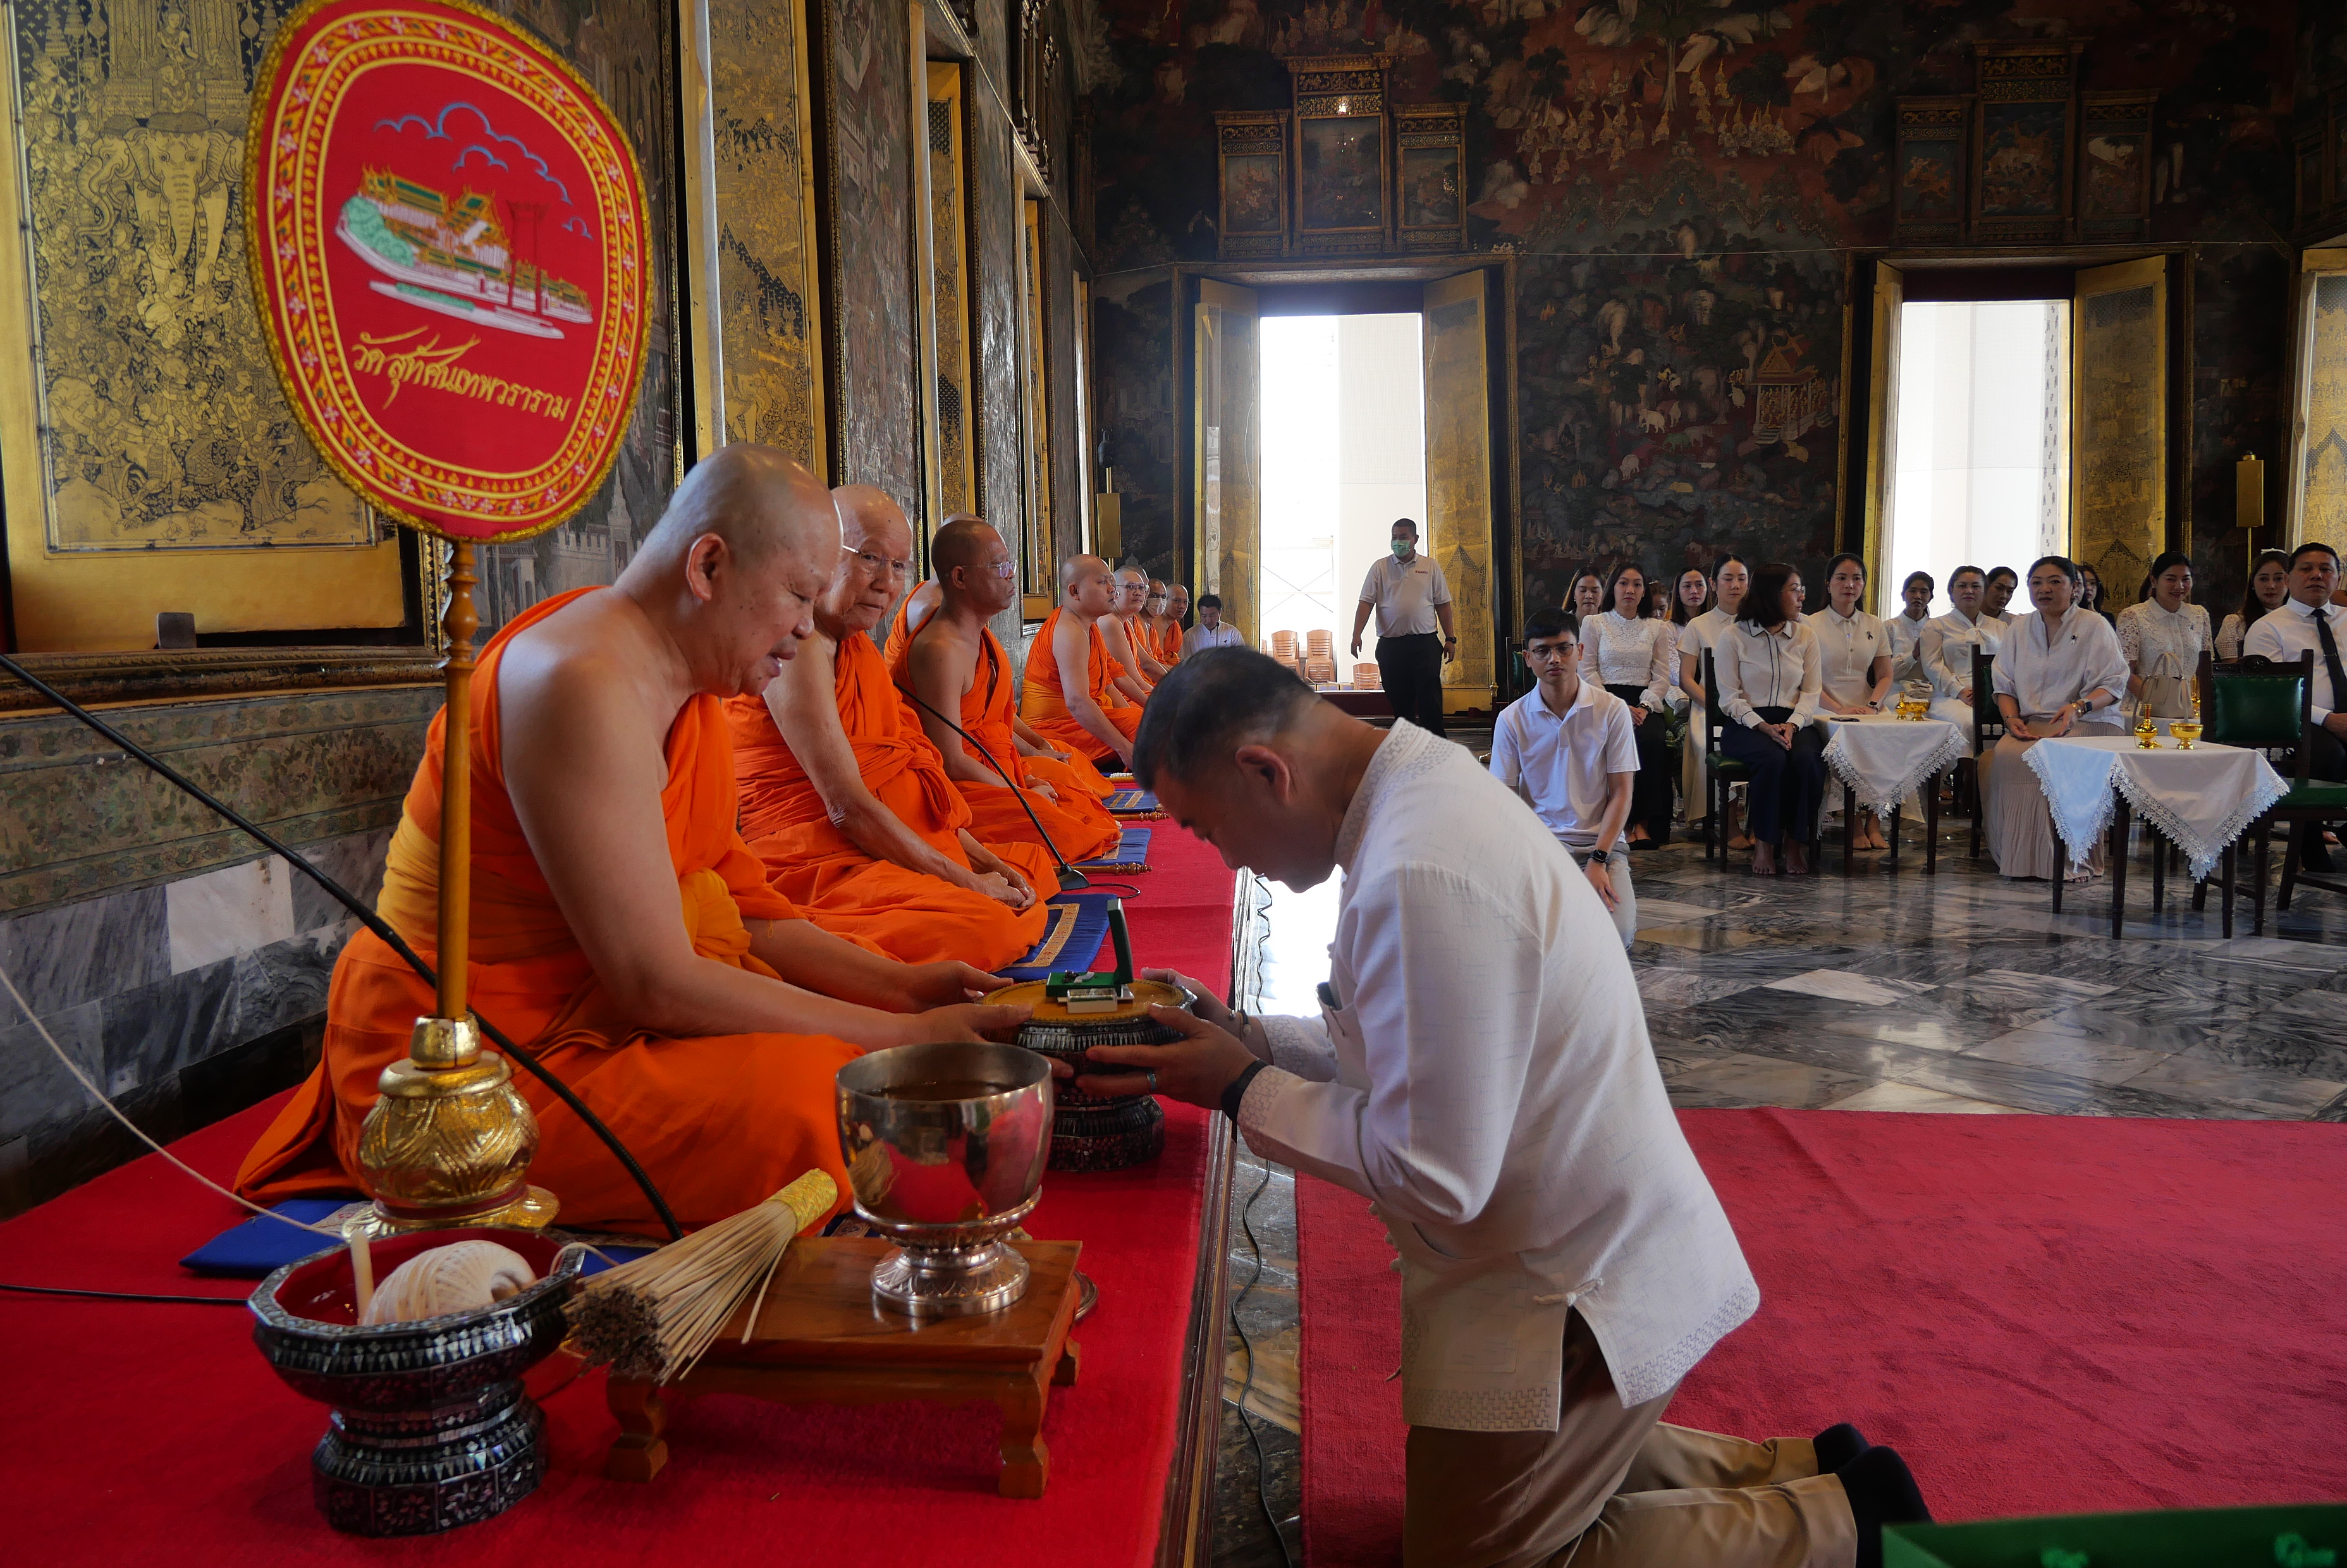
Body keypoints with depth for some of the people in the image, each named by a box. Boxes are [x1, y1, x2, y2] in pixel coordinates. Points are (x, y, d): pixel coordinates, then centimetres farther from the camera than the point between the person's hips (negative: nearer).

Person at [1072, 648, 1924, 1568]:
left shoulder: (1422, 874, -32)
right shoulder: (1427, 786, 0)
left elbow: (1434, 1174, -27)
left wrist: (1241, 1093, -16)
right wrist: (1246, 1037, 0)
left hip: (1572, 1296, -10)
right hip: (1587, 1251, 10)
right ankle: (1804, 1476, 29)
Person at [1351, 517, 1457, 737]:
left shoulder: (1431, 566, 8)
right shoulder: (1380, 567, 6)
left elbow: (1442, 604, 9)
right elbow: (1366, 602, 1)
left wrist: (1450, 638, 4)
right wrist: (1356, 635, -12)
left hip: (1425, 644, -1)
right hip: (1390, 645, 1)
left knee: (1430, 699, -7)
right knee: (1399, 702, 6)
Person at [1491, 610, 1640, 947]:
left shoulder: (1612, 710, -2)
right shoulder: (1512, 719, 0)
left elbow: (1621, 792, -1)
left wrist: (1599, 859, -13)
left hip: (1601, 841, 0)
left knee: (1617, 936, -23)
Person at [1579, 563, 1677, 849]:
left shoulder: (1658, 628, 15)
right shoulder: (1594, 624, 9)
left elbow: (1662, 676, 9)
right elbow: (1589, 672, 1)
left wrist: (1645, 706, -11)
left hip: (1645, 701, 2)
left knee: (1653, 741, -31)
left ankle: (1645, 822, -27)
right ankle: (1629, 821, -26)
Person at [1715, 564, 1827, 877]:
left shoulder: (1806, 637, 13)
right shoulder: (1734, 638, 2)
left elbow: (1811, 694, 8)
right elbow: (1730, 698, -3)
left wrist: (1792, 725, -12)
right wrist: (1764, 727, -18)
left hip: (1795, 722, 3)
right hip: (1746, 724, -3)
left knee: (1807, 759, -31)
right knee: (1773, 759, -35)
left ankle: (1797, 842, -16)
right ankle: (1764, 842, -19)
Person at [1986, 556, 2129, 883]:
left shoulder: (2095, 627, 4)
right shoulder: (2019, 628, 17)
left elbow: (2112, 685, -3)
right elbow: (2004, 685, 15)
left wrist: (2078, 707, -23)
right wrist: (2012, 718, -5)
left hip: (2088, 723, -3)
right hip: (2032, 724, 3)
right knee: (2004, 755, -31)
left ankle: (2071, 856, -27)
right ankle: (2017, 853, -25)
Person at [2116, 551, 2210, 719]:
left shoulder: (2200, 615, 15)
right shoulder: (2132, 616, -1)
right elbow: (2126, 673, -6)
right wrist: (2157, 703, -18)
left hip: (2189, 712, 4)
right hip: (2145, 712, -4)